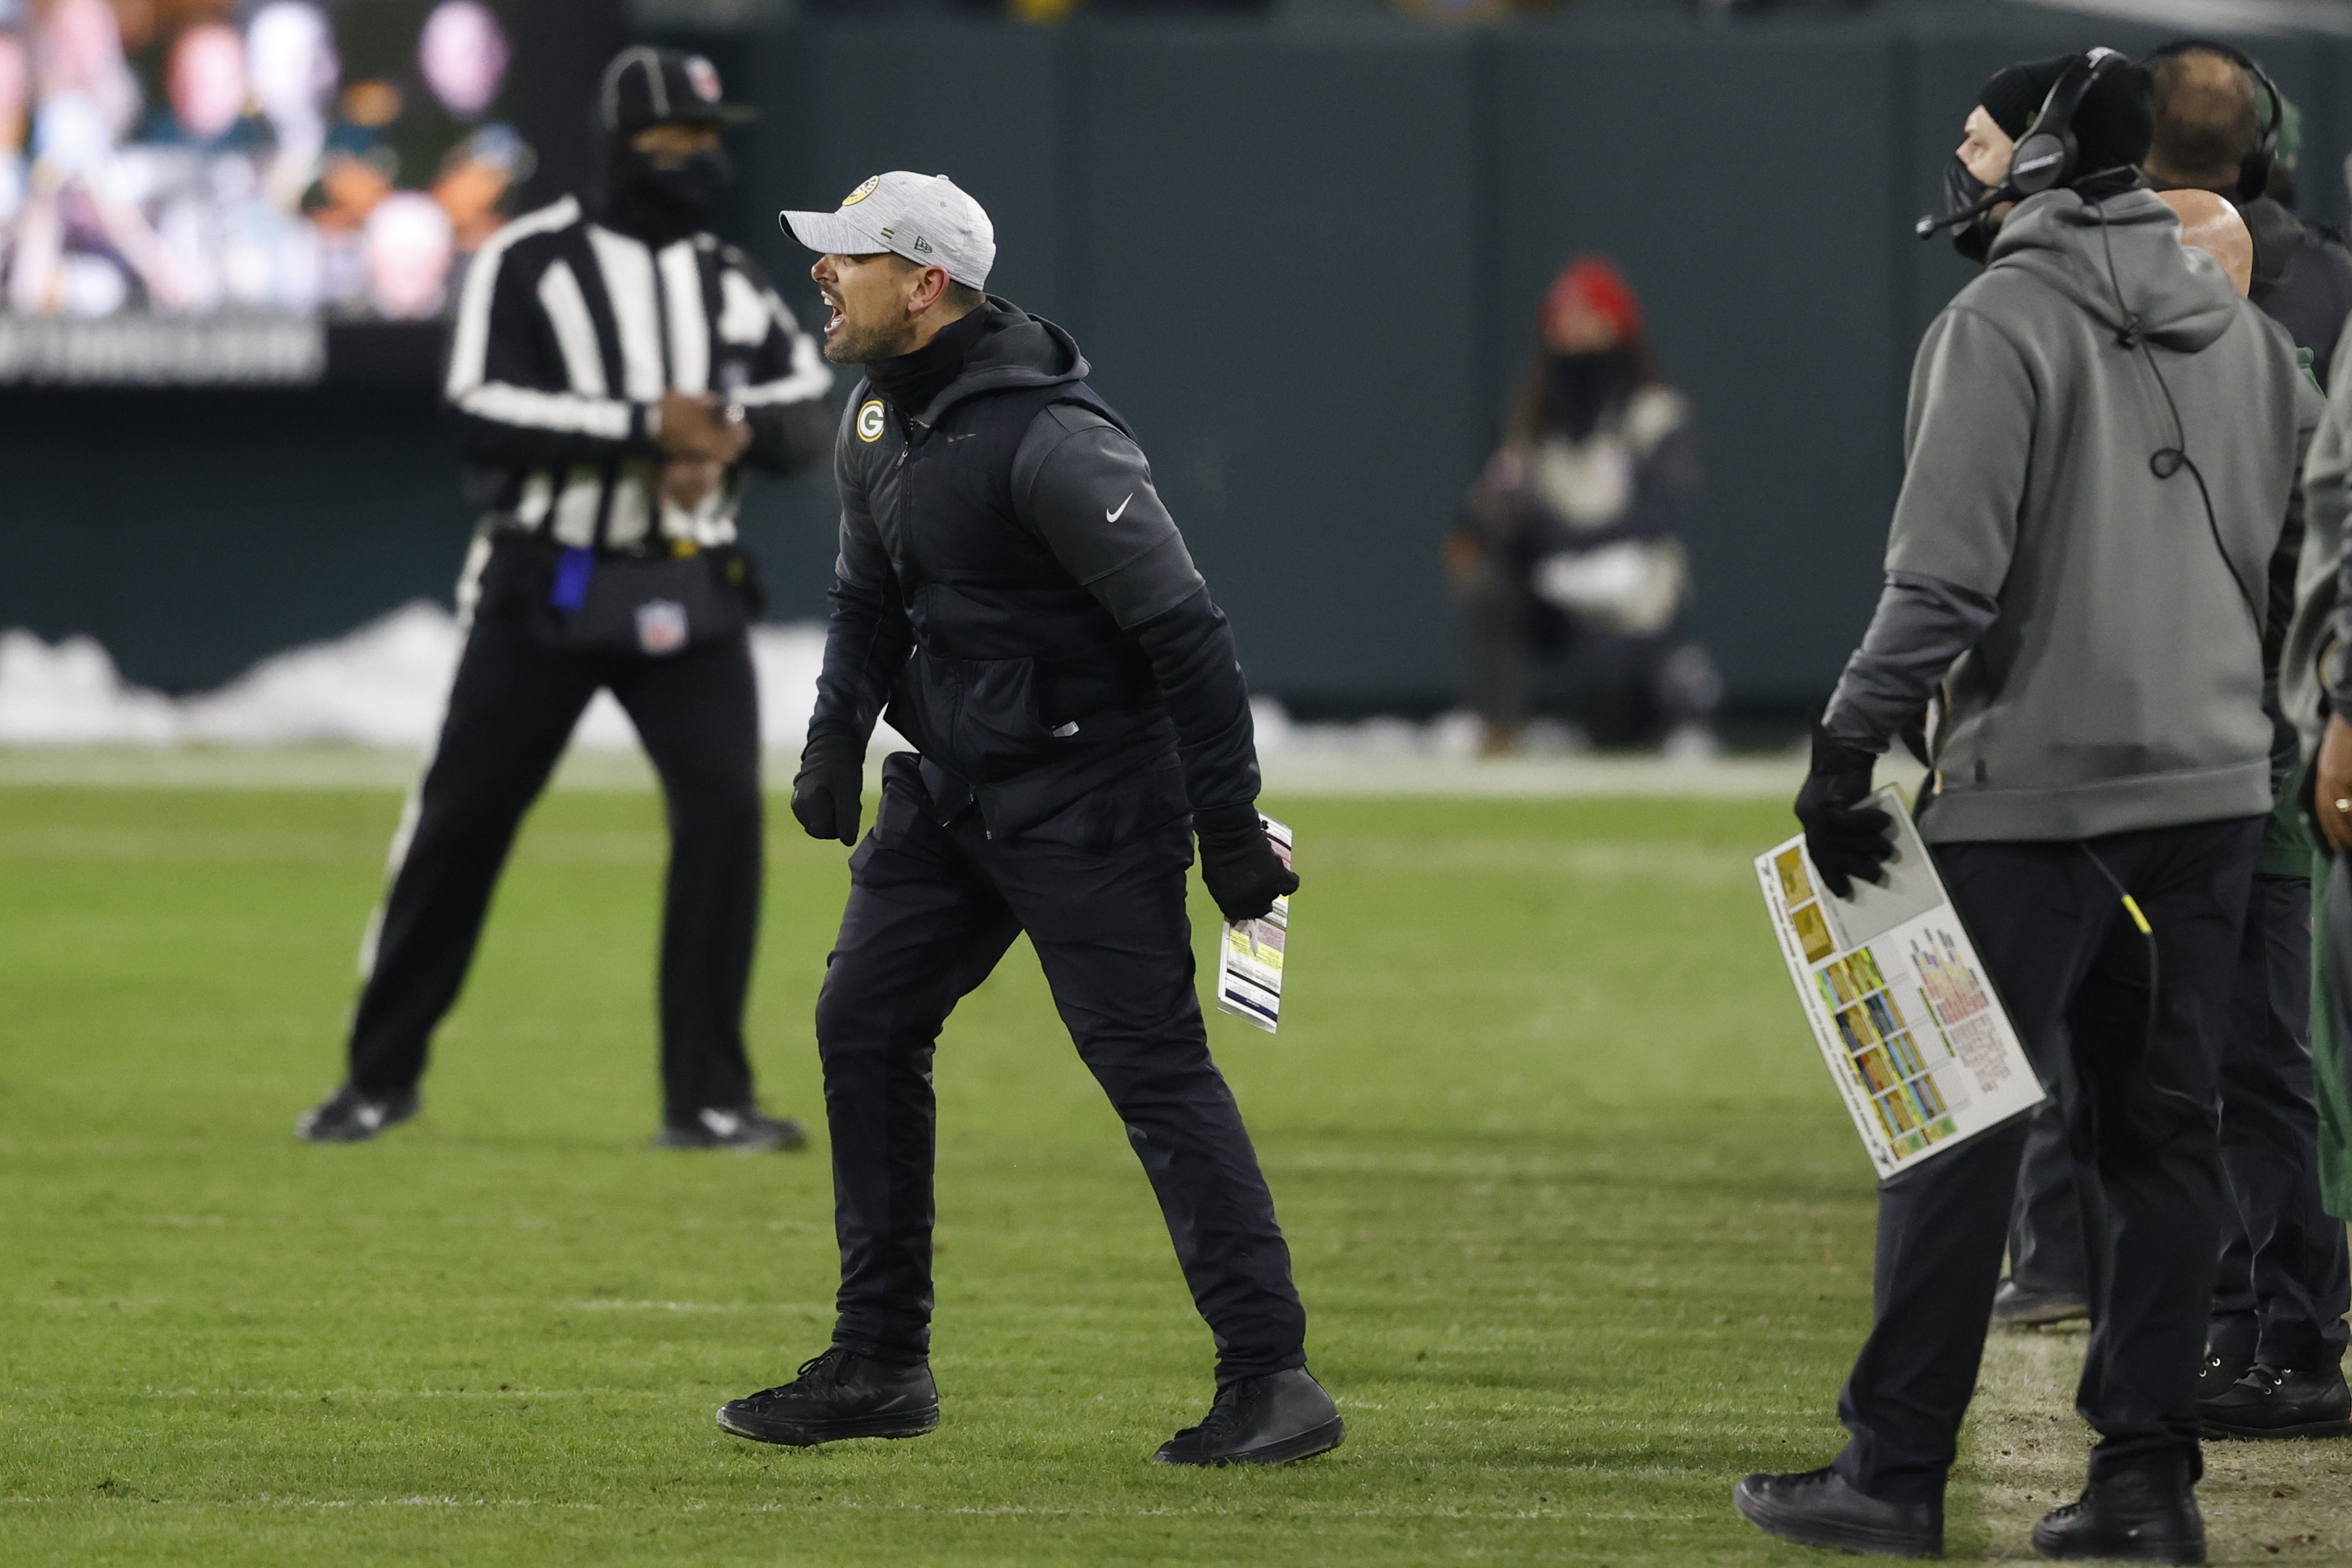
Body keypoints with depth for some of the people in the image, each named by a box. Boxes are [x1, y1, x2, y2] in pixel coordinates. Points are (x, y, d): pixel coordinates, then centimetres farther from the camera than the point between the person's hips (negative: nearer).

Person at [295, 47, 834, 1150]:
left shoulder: (728, 281, 10)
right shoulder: (530, 263, -5)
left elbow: (809, 415, 7)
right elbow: (485, 419, -16)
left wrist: (732, 432, -15)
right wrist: (647, 426, -23)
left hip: (685, 594, 3)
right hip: (544, 589, -3)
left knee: (724, 807, -13)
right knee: (459, 819, 1)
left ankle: (707, 1098, -6)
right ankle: (382, 1073, 18)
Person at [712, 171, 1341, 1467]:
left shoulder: (1048, 440, -23)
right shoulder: (878, 418, 7)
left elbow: (1184, 631, -23)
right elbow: (870, 596, 22)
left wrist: (1228, 831, -23)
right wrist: (835, 741, 6)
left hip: (1084, 796, -9)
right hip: (950, 781, 9)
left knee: (1153, 1064, -13)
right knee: (863, 1024, 10)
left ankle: (1272, 1379, -13)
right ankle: (880, 1366, 19)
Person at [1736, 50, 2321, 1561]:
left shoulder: (2003, 320, -10)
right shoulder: (2243, 327, 11)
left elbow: (1946, 574, -15)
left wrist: (1850, 747, -11)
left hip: (2035, 785, -6)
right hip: (2217, 780, 6)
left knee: (1958, 1127, -1)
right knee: (2164, 1126, 8)